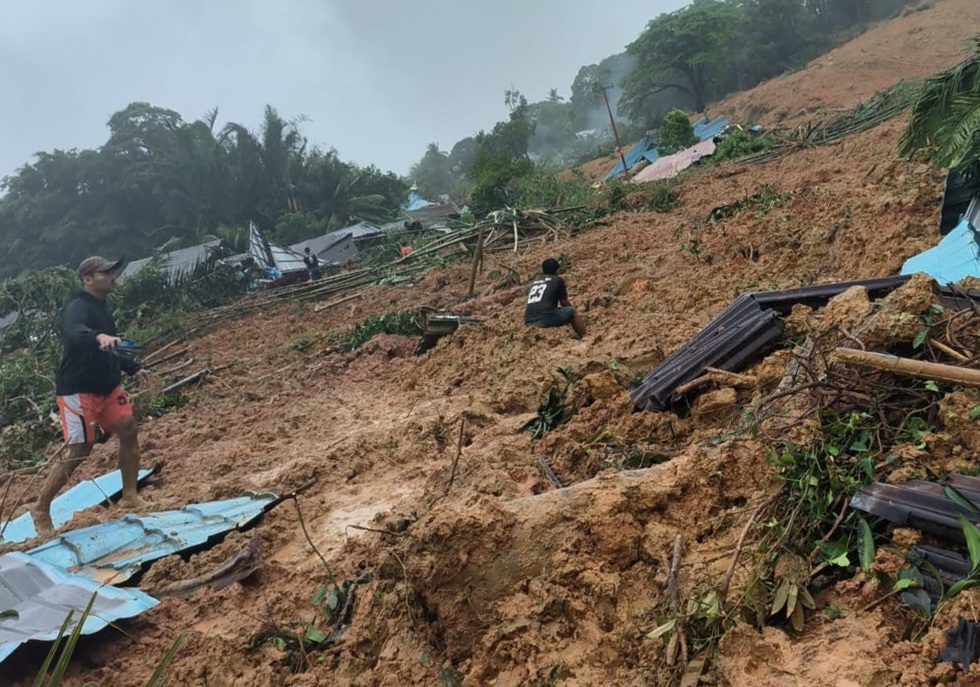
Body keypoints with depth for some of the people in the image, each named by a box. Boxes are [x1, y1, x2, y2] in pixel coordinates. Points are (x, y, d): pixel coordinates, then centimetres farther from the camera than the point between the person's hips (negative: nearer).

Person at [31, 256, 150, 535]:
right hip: (78, 390, -9)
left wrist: (133, 368, 26)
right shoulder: (78, 307, -16)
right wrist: (98, 336, -61)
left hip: (106, 386, 9)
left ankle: (129, 497, 11)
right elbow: (74, 333, -42)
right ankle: (41, 509, 8)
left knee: (129, 429, 1)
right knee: (79, 450, -8)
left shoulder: (102, 308, 13)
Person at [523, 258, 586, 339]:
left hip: (529, 322, 6)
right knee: (573, 311, 18)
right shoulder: (558, 280, 11)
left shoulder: (534, 282, 26)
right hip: (546, 318, -6)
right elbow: (565, 303, 18)